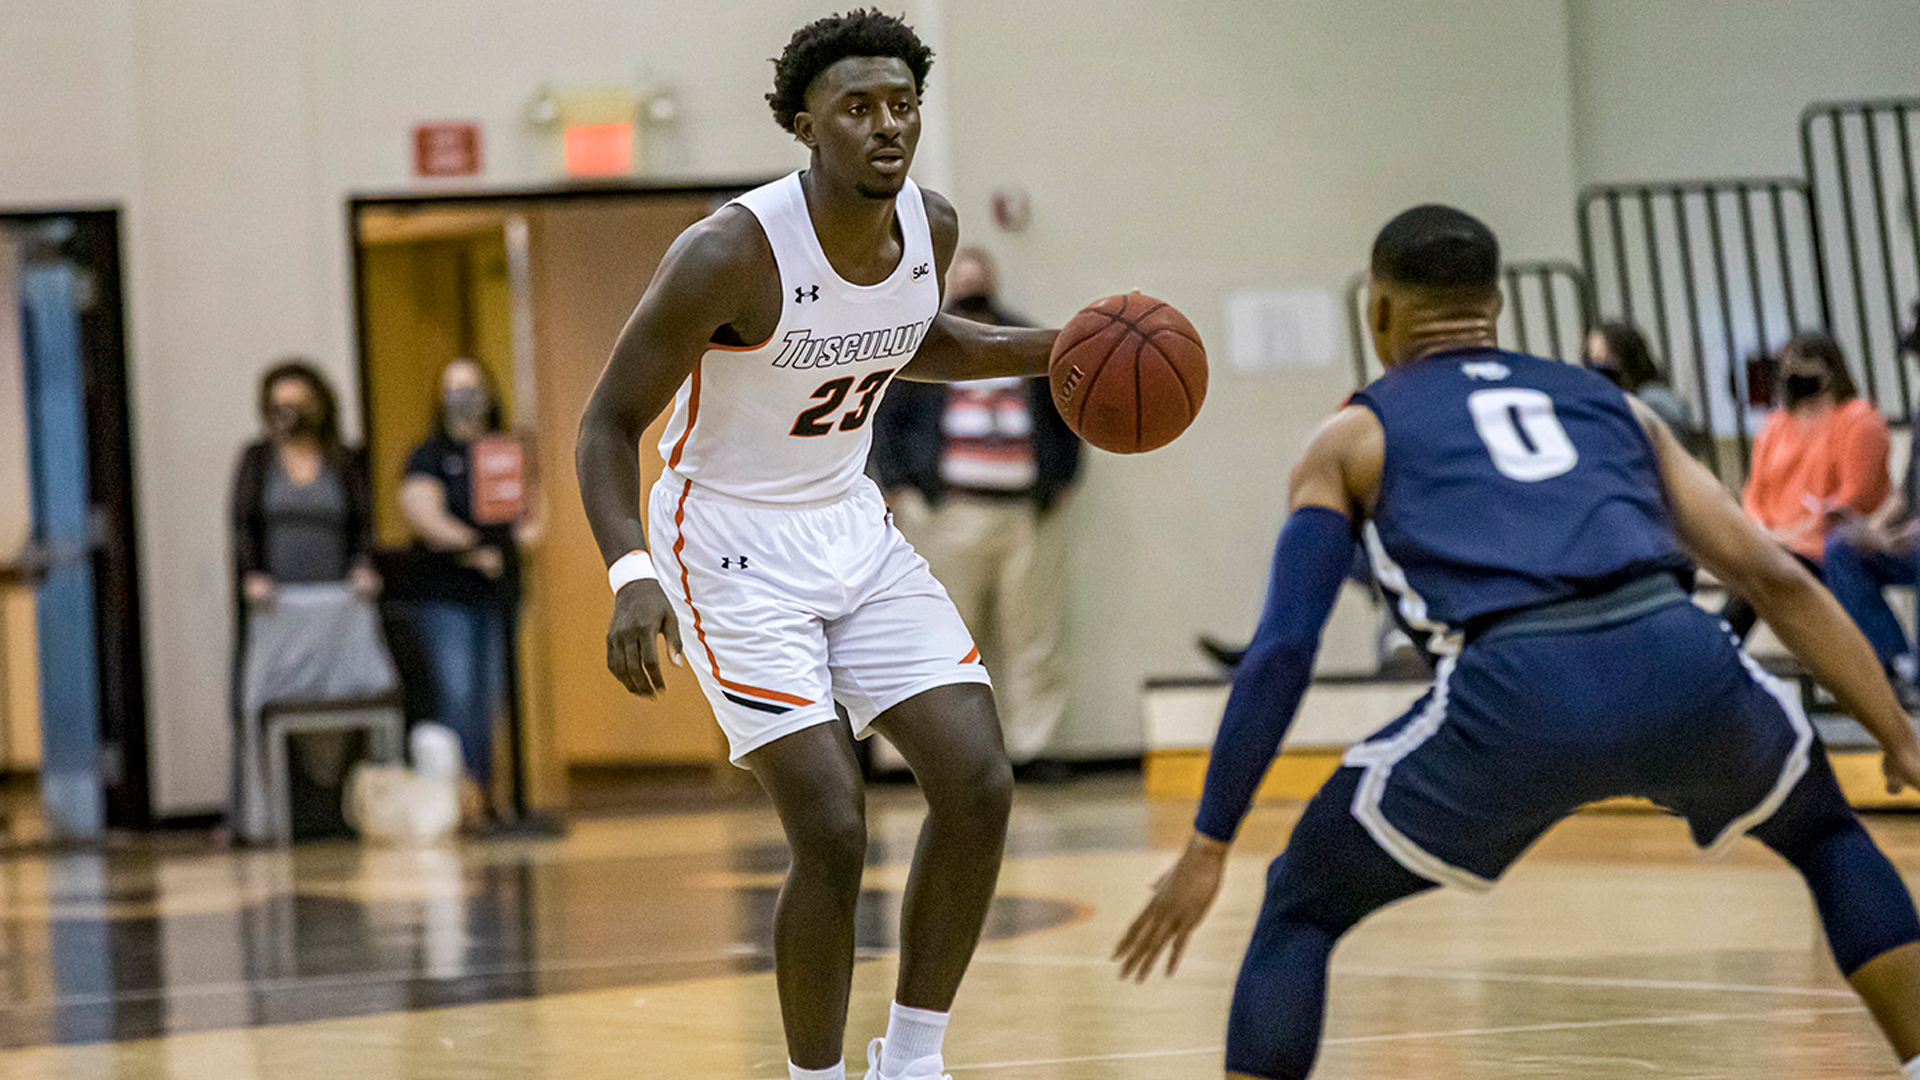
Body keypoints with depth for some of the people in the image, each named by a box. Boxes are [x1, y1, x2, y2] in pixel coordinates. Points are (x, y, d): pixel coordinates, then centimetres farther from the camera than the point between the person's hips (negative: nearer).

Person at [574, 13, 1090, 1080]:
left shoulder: (932, 228, -5)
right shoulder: (733, 253, -24)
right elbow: (611, 424, -18)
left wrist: (1053, 350, 4)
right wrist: (633, 576, -33)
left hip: (854, 527, 7)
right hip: (733, 546, -7)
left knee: (980, 786, -3)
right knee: (834, 830, -15)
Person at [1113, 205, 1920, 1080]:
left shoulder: (1354, 438, 23)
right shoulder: (1613, 405, 31)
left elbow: (1282, 652, 13)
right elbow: (1778, 581, 23)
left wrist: (1208, 847, 15)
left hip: (1519, 694, -2)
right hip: (1679, 663, 2)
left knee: (1300, 910, 19)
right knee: (1824, 835, 34)